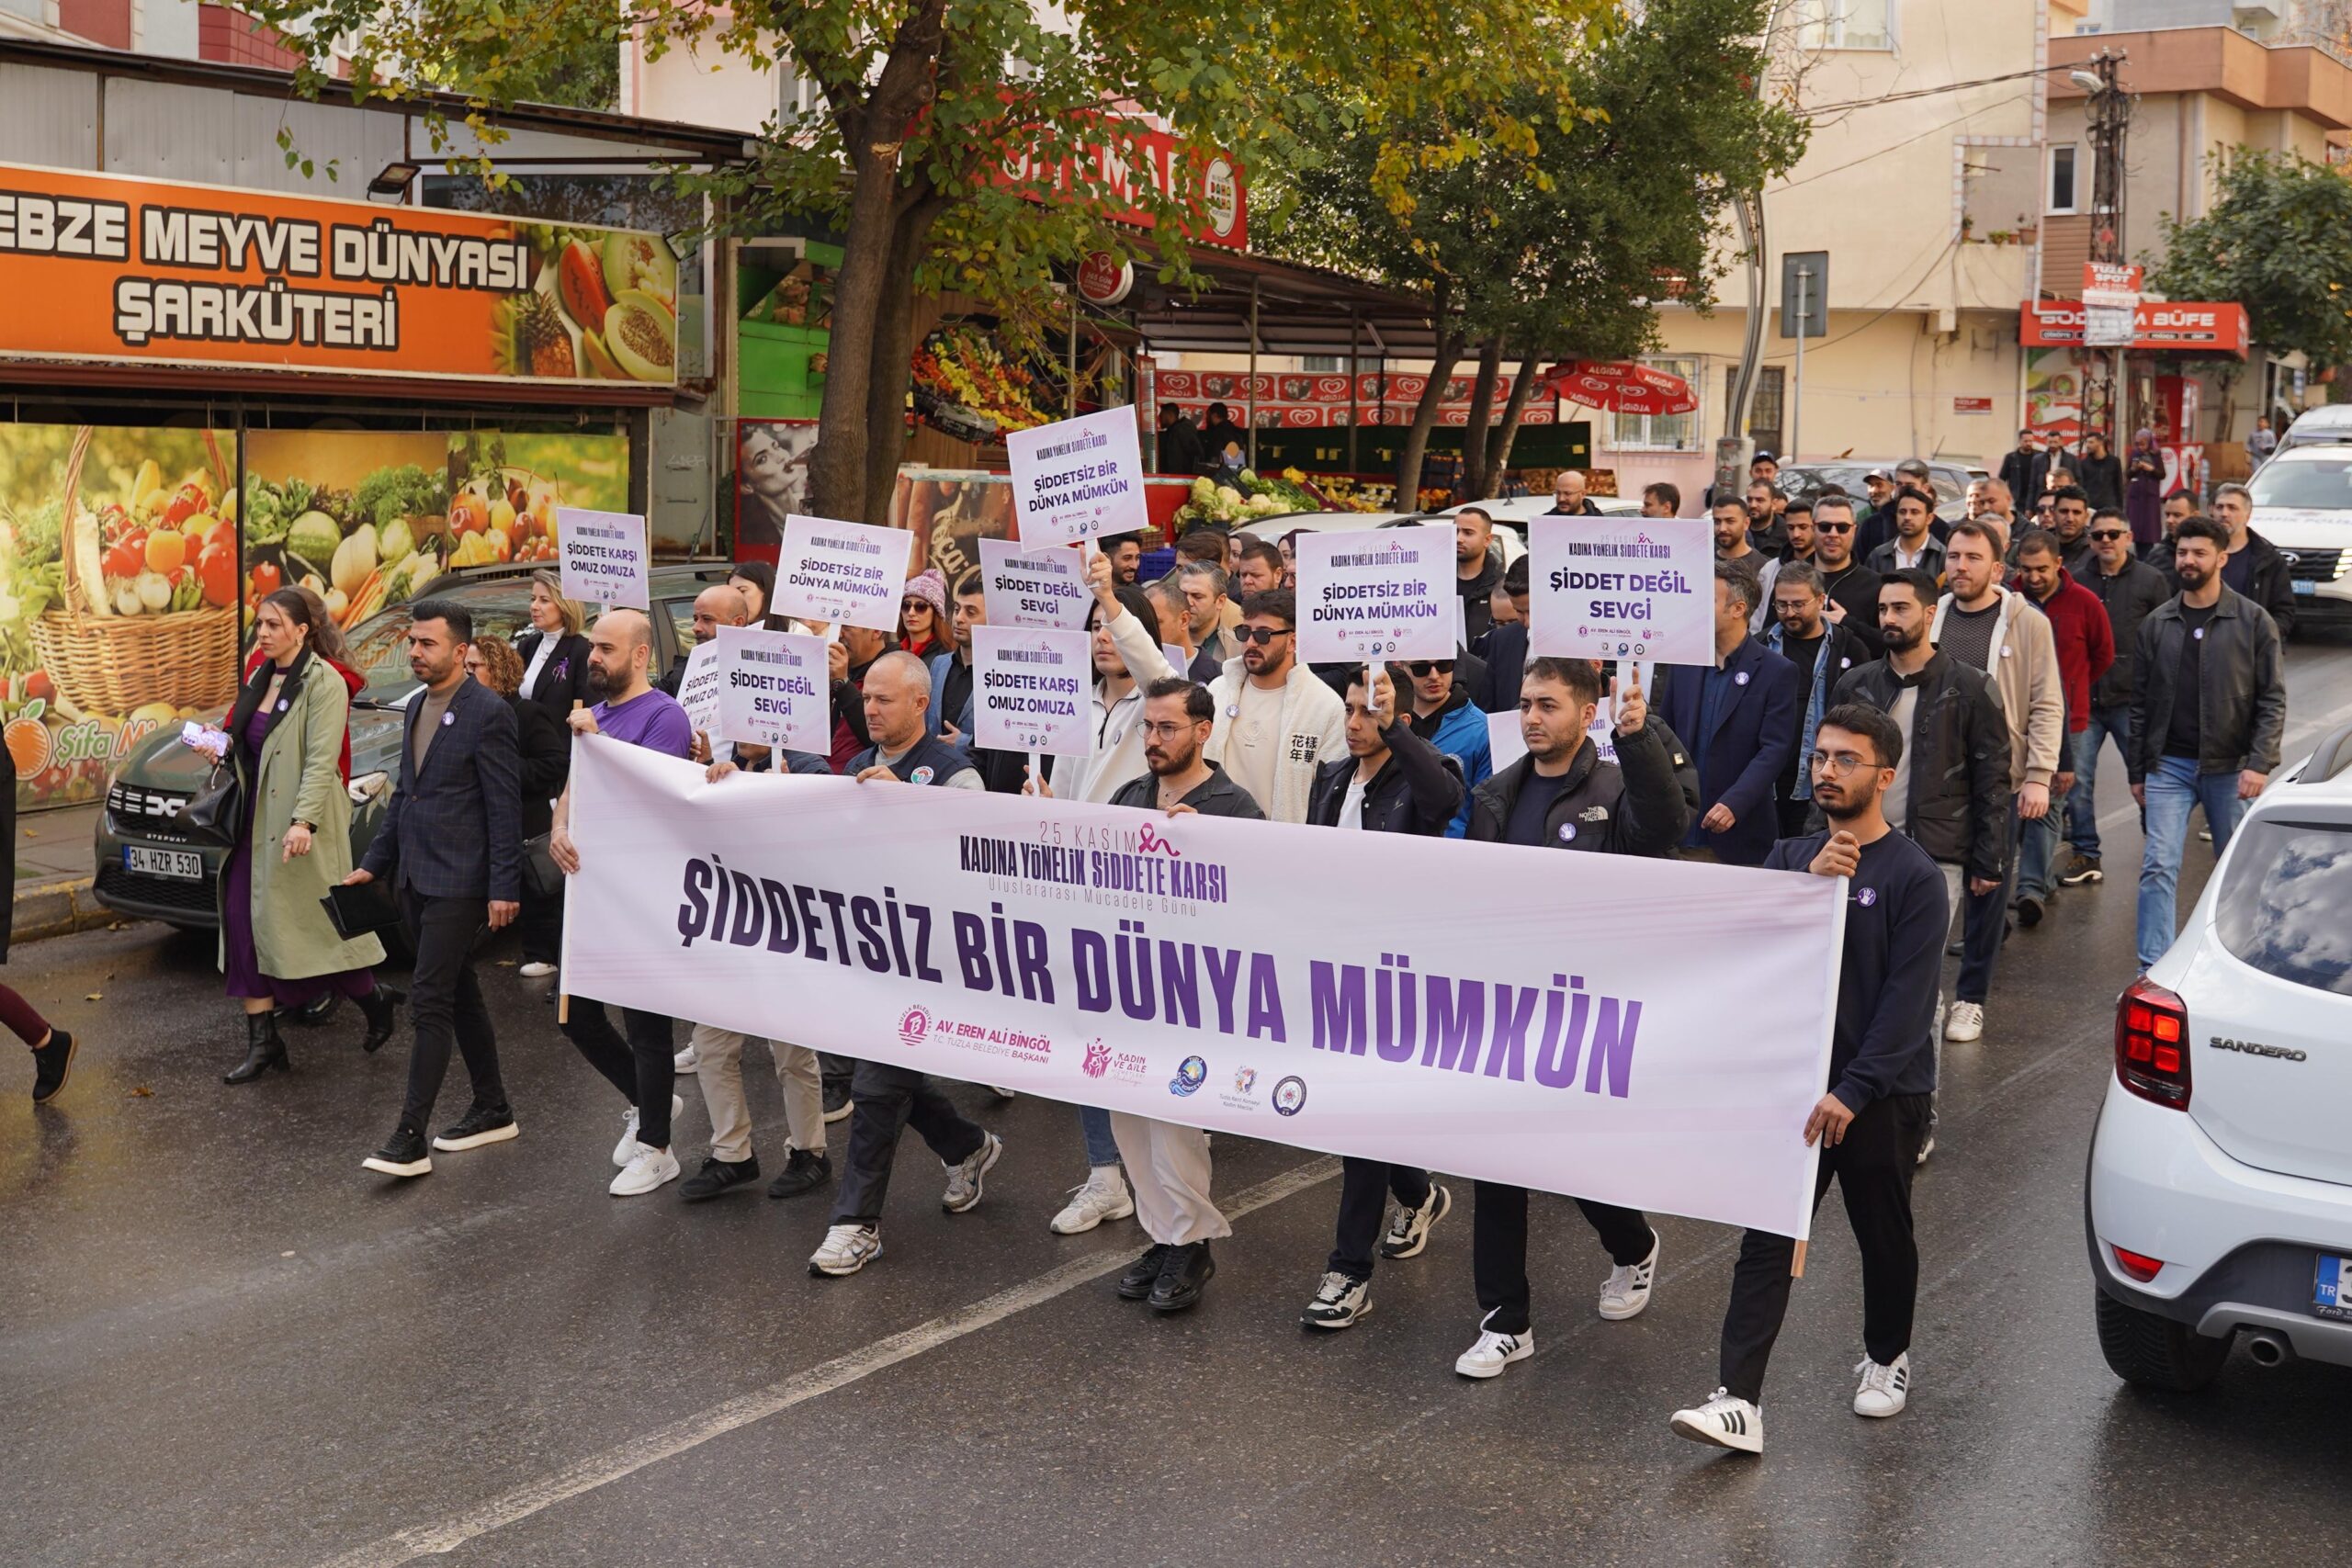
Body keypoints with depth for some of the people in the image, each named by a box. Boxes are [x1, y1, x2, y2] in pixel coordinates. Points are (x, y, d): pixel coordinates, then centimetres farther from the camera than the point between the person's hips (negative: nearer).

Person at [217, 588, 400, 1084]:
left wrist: (304, 821, -30)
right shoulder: (260, 679, 14)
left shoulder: (324, 682, -11)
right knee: (243, 922, 2)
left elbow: (321, 761, -20)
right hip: (255, 820, 8)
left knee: (316, 922, -1)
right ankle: (262, 1041, 5)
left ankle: (374, 1000, 23)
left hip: (300, 826, -8)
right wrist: (226, 745, 6)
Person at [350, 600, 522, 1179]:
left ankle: (410, 1138, -9)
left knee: (429, 1002, -10)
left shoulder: (488, 713, -12)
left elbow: (505, 807, -14)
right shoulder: (417, 707, 14)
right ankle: (493, 1110, 27)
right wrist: (373, 864, 17)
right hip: (416, 879, 9)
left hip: (459, 883, -9)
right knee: (459, 997, 16)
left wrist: (503, 888, -16)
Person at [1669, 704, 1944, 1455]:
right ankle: (1739, 1400, -6)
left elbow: (1908, 999, -14)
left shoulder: (1914, 876, -9)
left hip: (1882, 1094, -3)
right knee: (1765, 1241, -3)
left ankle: (1887, 1357, 38)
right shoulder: (1790, 856, 6)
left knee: (1883, 1235, 14)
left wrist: (1851, 1092, -19)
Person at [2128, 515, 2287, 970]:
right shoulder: (2157, 623, 7)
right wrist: (2138, 771, 10)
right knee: (2159, 867, -7)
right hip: (2169, 765, 2)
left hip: (2230, 767, -2)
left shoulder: (2254, 622, -2)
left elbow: (2273, 700, -4)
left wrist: (2260, 764, -14)